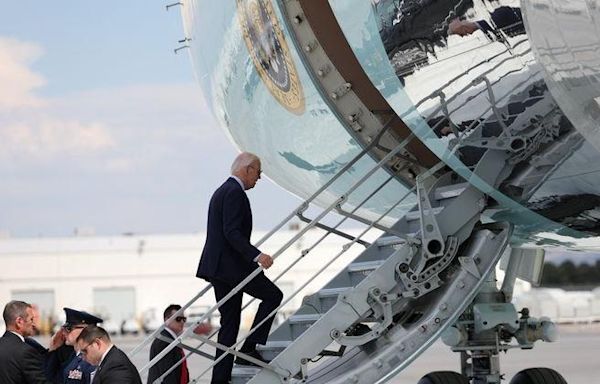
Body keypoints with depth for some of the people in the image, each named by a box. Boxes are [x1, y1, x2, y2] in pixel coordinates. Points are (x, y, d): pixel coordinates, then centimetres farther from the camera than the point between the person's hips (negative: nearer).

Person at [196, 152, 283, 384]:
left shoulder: (222, 191, 20)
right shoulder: (234, 192, -12)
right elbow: (232, 232, -22)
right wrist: (256, 255, -29)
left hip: (218, 266, 10)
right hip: (231, 266, -10)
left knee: (229, 324, 10)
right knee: (273, 295, -1)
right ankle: (250, 348, -6)